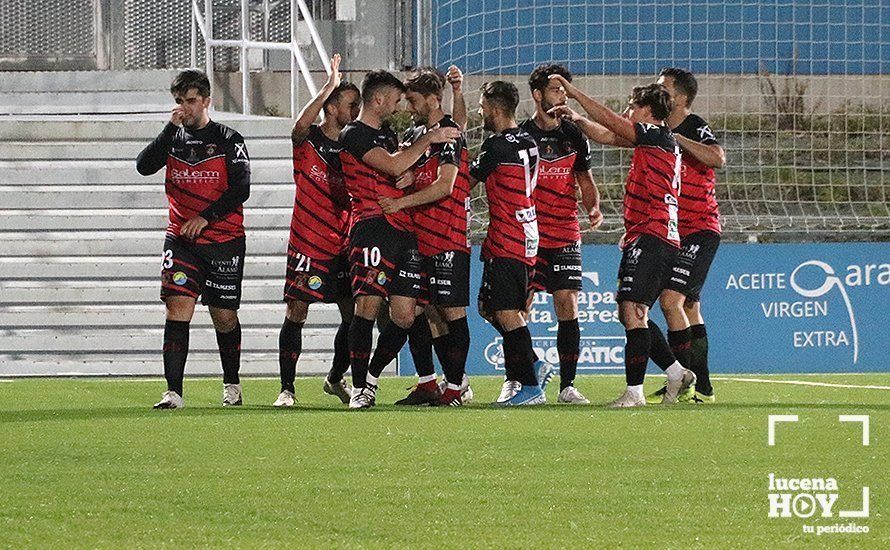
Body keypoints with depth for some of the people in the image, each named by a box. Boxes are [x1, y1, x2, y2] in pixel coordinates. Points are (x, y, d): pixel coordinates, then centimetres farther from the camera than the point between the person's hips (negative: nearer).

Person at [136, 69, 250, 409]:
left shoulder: (228, 140, 0)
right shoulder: (173, 138, 9)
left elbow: (240, 189, -6)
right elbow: (144, 166, -6)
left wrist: (206, 216, -15)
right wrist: (171, 128, -12)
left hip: (224, 240, -1)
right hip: (181, 240, 2)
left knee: (224, 316, 6)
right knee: (178, 308, -14)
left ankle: (232, 384, 28)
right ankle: (173, 391, -18)